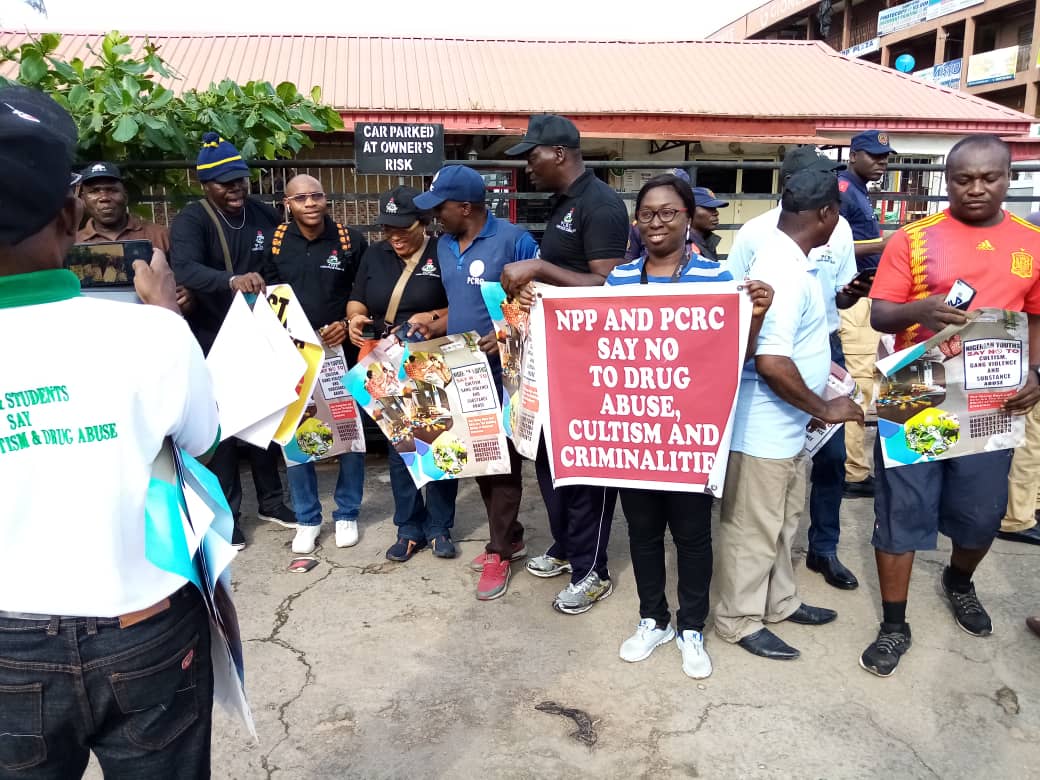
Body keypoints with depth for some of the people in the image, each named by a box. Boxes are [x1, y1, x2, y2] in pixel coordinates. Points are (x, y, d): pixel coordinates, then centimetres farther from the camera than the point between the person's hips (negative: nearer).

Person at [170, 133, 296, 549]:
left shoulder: (265, 215, 3)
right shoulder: (191, 221, -12)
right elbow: (185, 269, -31)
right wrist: (232, 281, -48)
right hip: (214, 341, -4)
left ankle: (270, 500, 29)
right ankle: (228, 513, 16)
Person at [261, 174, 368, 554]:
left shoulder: (352, 240, 0)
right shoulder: (272, 242, 2)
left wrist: (348, 325, -11)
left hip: (342, 352, -1)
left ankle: (346, 514, 22)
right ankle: (307, 519, 19)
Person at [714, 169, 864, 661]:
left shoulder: (786, 260, 7)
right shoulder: (786, 273, -25)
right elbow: (771, 363, -30)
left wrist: (819, 365, 22)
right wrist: (822, 409, -18)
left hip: (785, 427, 10)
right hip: (765, 429, -10)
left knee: (781, 521, 23)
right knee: (753, 528, 6)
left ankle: (779, 601, 41)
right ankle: (739, 620, 23)